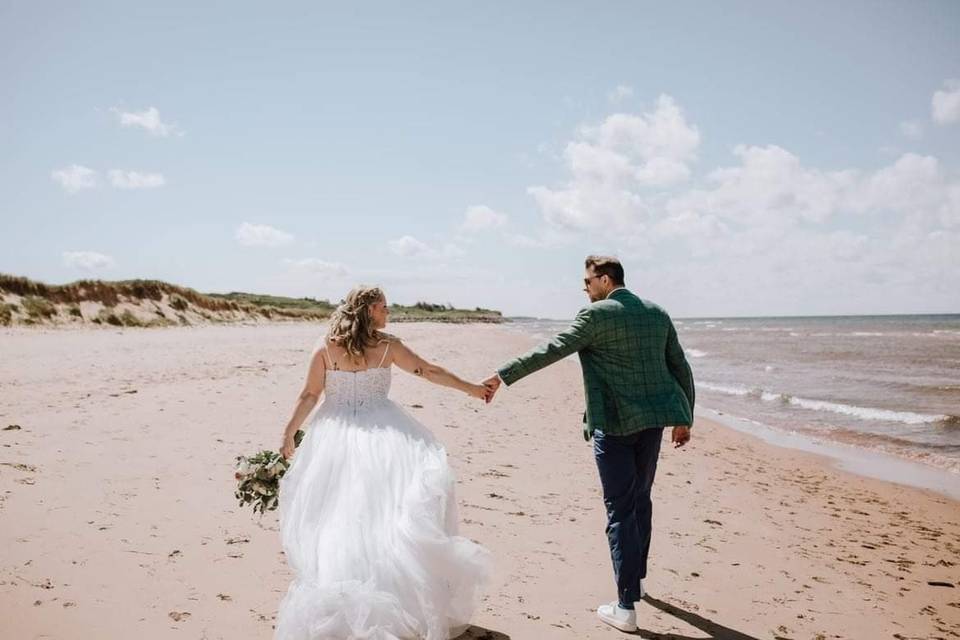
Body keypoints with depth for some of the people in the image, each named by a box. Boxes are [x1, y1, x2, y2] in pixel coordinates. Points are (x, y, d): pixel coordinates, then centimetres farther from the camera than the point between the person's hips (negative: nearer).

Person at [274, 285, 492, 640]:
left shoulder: (326, 348, 0)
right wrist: (472, 388, 11)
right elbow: (430, 372, 2)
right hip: (381, 434, -2)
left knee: (335, 509, 9)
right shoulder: (388, 345, -3)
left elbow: (309, 395, 3)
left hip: (335, 436, 2)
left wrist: (289, 433, 14)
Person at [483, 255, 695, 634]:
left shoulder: (596, 315, -11)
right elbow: (681, 369, 11)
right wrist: (683, 418, 19)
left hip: (614, 425, -6)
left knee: (620, 510, -1)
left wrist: (503, 376, -11)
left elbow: (551, 351, -16)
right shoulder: (658, 314, 9)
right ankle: (636, 577, 39)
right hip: (651, 420, 6)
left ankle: (626, 607, 3)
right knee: (640, 499, 22)